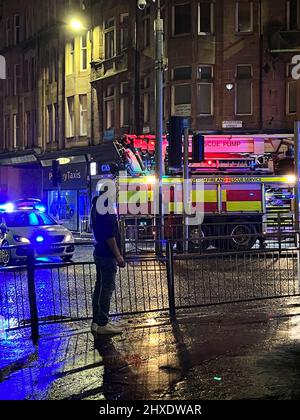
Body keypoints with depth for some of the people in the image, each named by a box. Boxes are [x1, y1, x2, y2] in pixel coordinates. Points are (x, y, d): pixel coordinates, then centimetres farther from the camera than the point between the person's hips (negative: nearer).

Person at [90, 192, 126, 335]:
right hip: (107, 255, -10)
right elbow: (110, 236, -22)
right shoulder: (107, 211, -19)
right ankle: (102, 324, 2)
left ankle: (97, 321, 20)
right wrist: (118, 256, -18)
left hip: (100, 253, 10)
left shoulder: (98, 208, 13)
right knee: (107, 288, -4)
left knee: (100, 287, 13)